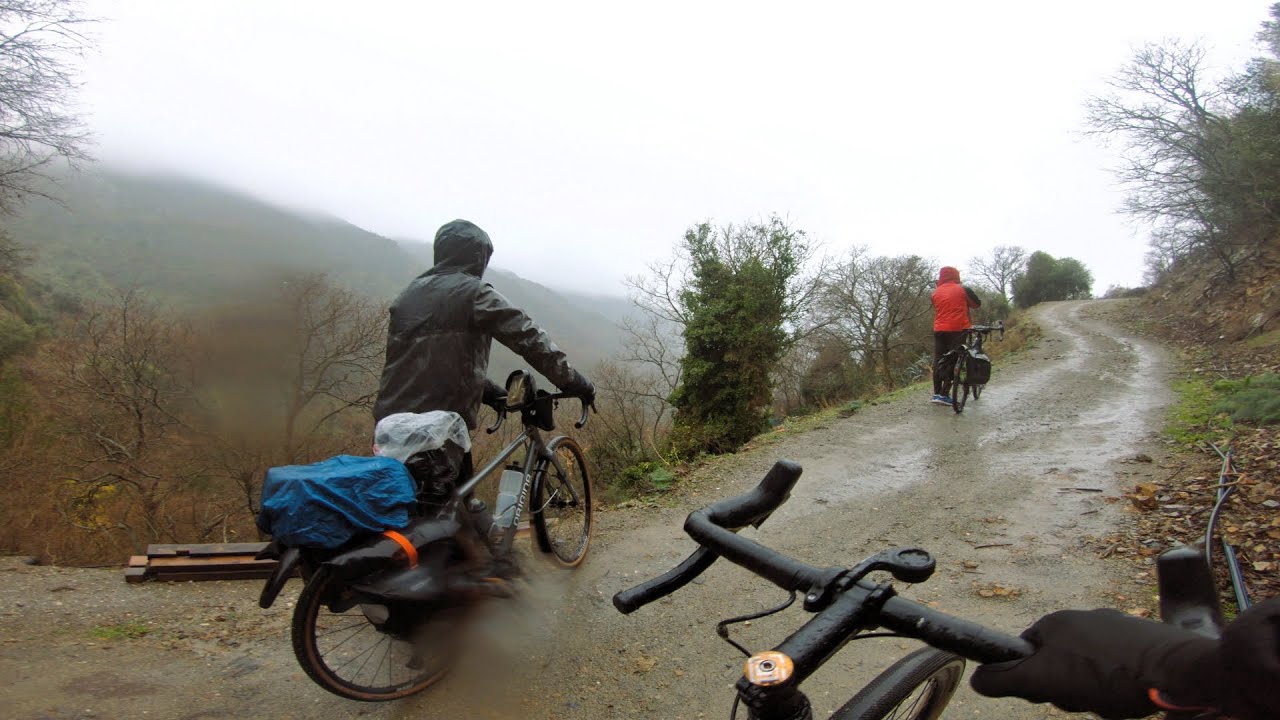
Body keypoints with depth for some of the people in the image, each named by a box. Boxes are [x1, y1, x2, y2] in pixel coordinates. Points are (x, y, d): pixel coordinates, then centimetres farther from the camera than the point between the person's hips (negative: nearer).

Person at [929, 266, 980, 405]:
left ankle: (936, 393, 8)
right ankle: (944, 394, -8)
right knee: (952, 361, -2)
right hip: (957, 329, -4)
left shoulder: (936, 292, 8)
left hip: (939, 330, 4)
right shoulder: (962, 289, -1)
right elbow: (977, 303, 9)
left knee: (938, 361, 9)